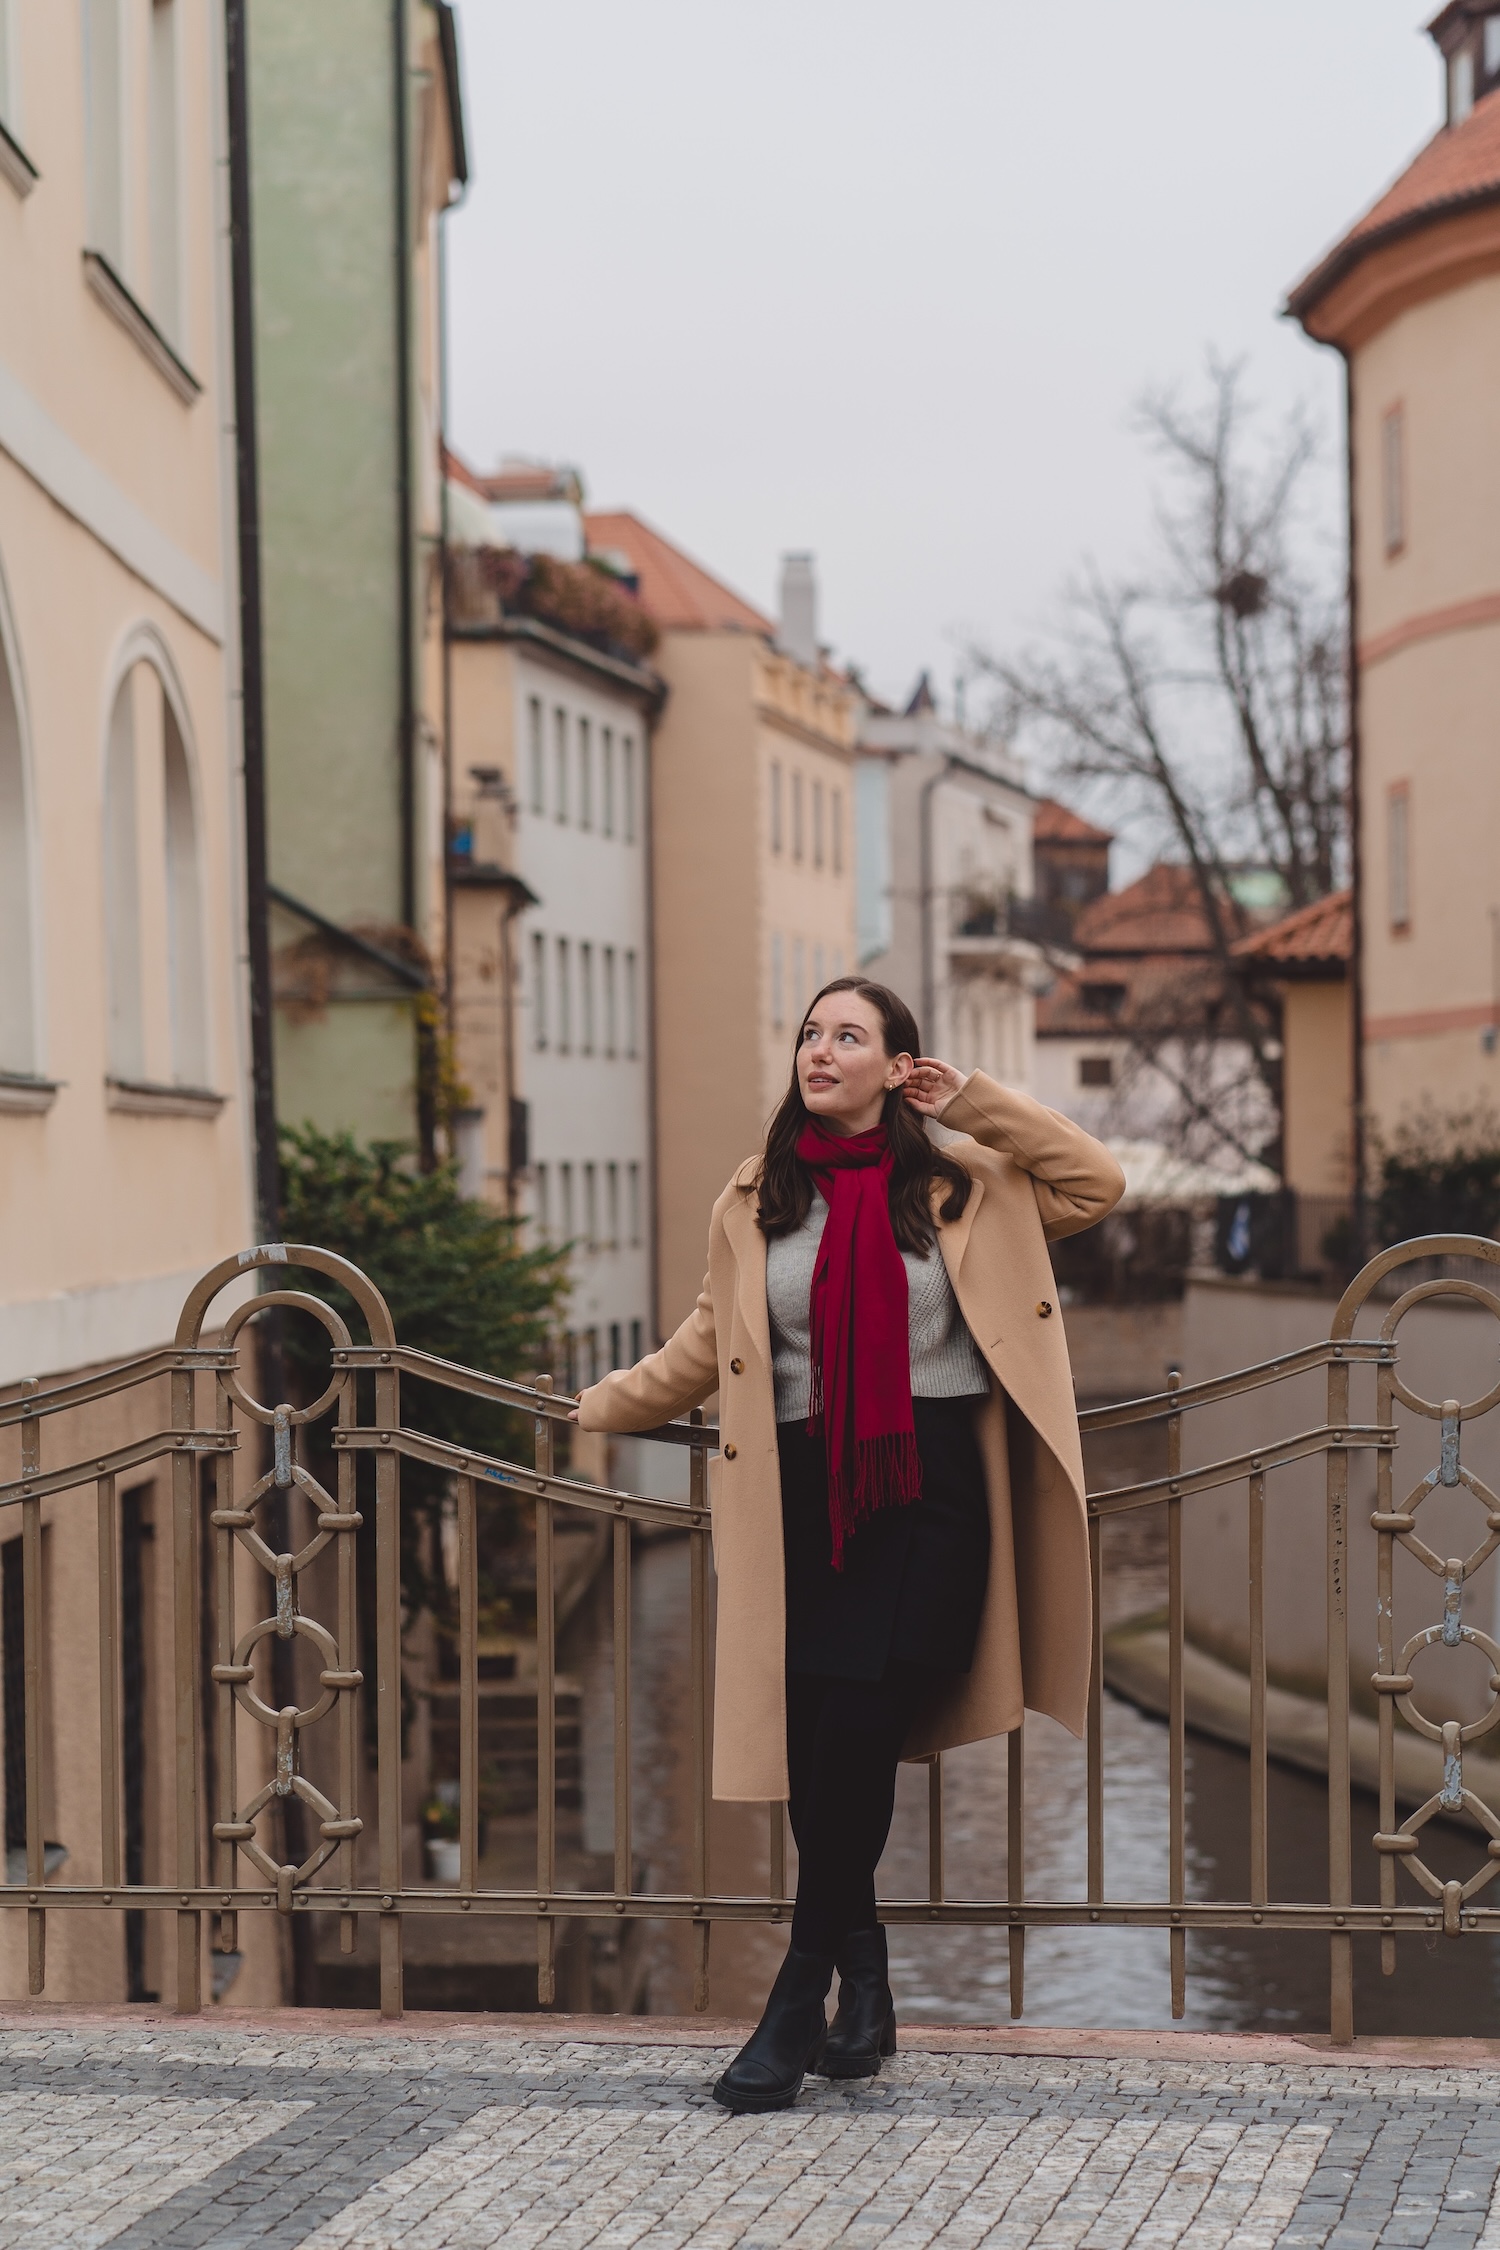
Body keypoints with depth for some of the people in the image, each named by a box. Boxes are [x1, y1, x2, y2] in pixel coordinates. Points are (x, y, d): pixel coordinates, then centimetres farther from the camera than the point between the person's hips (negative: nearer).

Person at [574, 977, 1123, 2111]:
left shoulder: (960, 1177, 7)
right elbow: (708, 1348, 19)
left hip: (931, 1493, -2)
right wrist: (595, 1409, 21)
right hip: (805, 1495, 3)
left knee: (858, 1732, -14)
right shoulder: (756, 1200, 12)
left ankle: (799, 2004, -4)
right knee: (818, 1749, -1)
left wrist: (978, 1103, 1)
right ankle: (865, 1994, 19)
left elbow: (1098, 1184, 4)